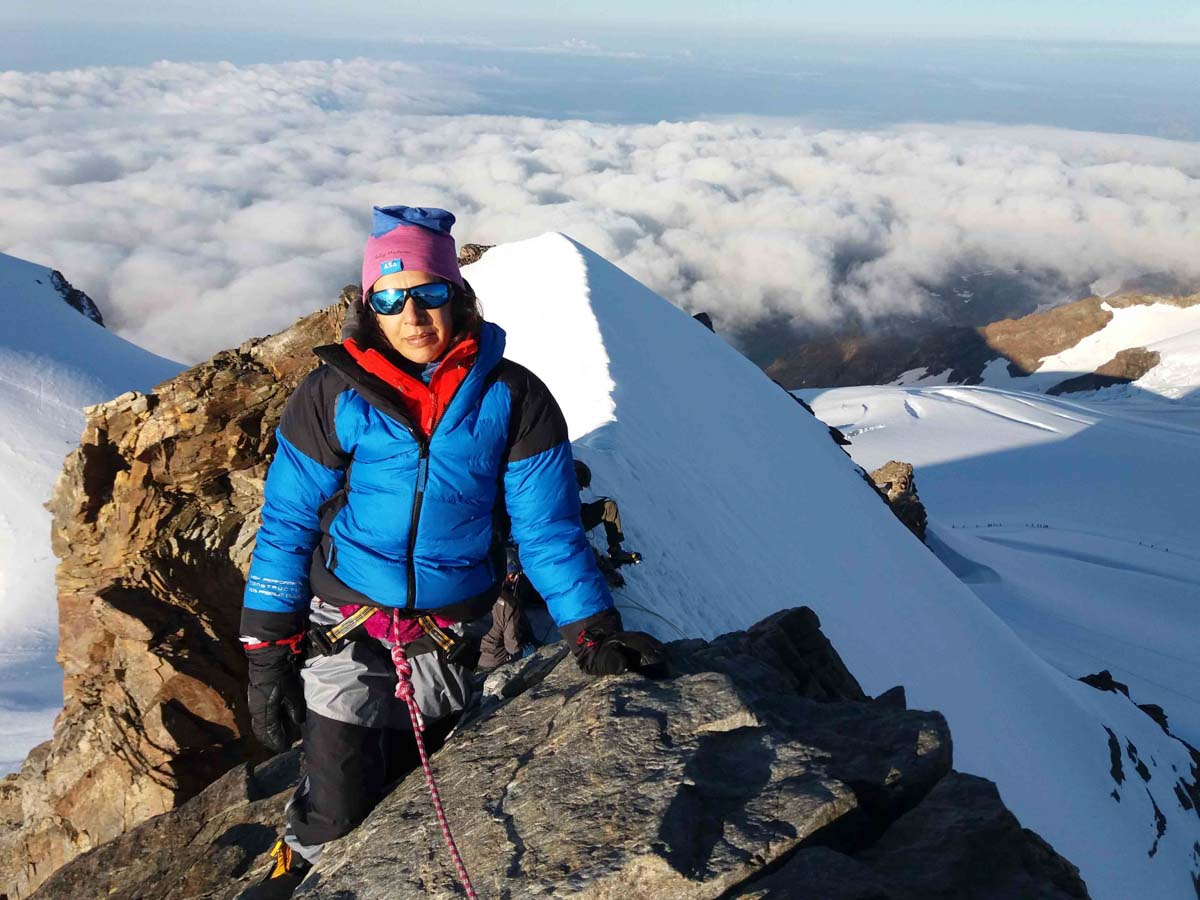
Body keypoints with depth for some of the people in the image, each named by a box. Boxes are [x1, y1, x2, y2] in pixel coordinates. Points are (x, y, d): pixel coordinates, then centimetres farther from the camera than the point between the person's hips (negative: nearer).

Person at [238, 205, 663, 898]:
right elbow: (287, 524, -4)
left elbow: (548, 528, -3)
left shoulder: (512, 398, -7)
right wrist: (267, 655, -5)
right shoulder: (333, 397, -8)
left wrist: (595, 630, -8)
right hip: (344, 633, -1)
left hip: (453, 643, 1)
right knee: (341, 815, 1)